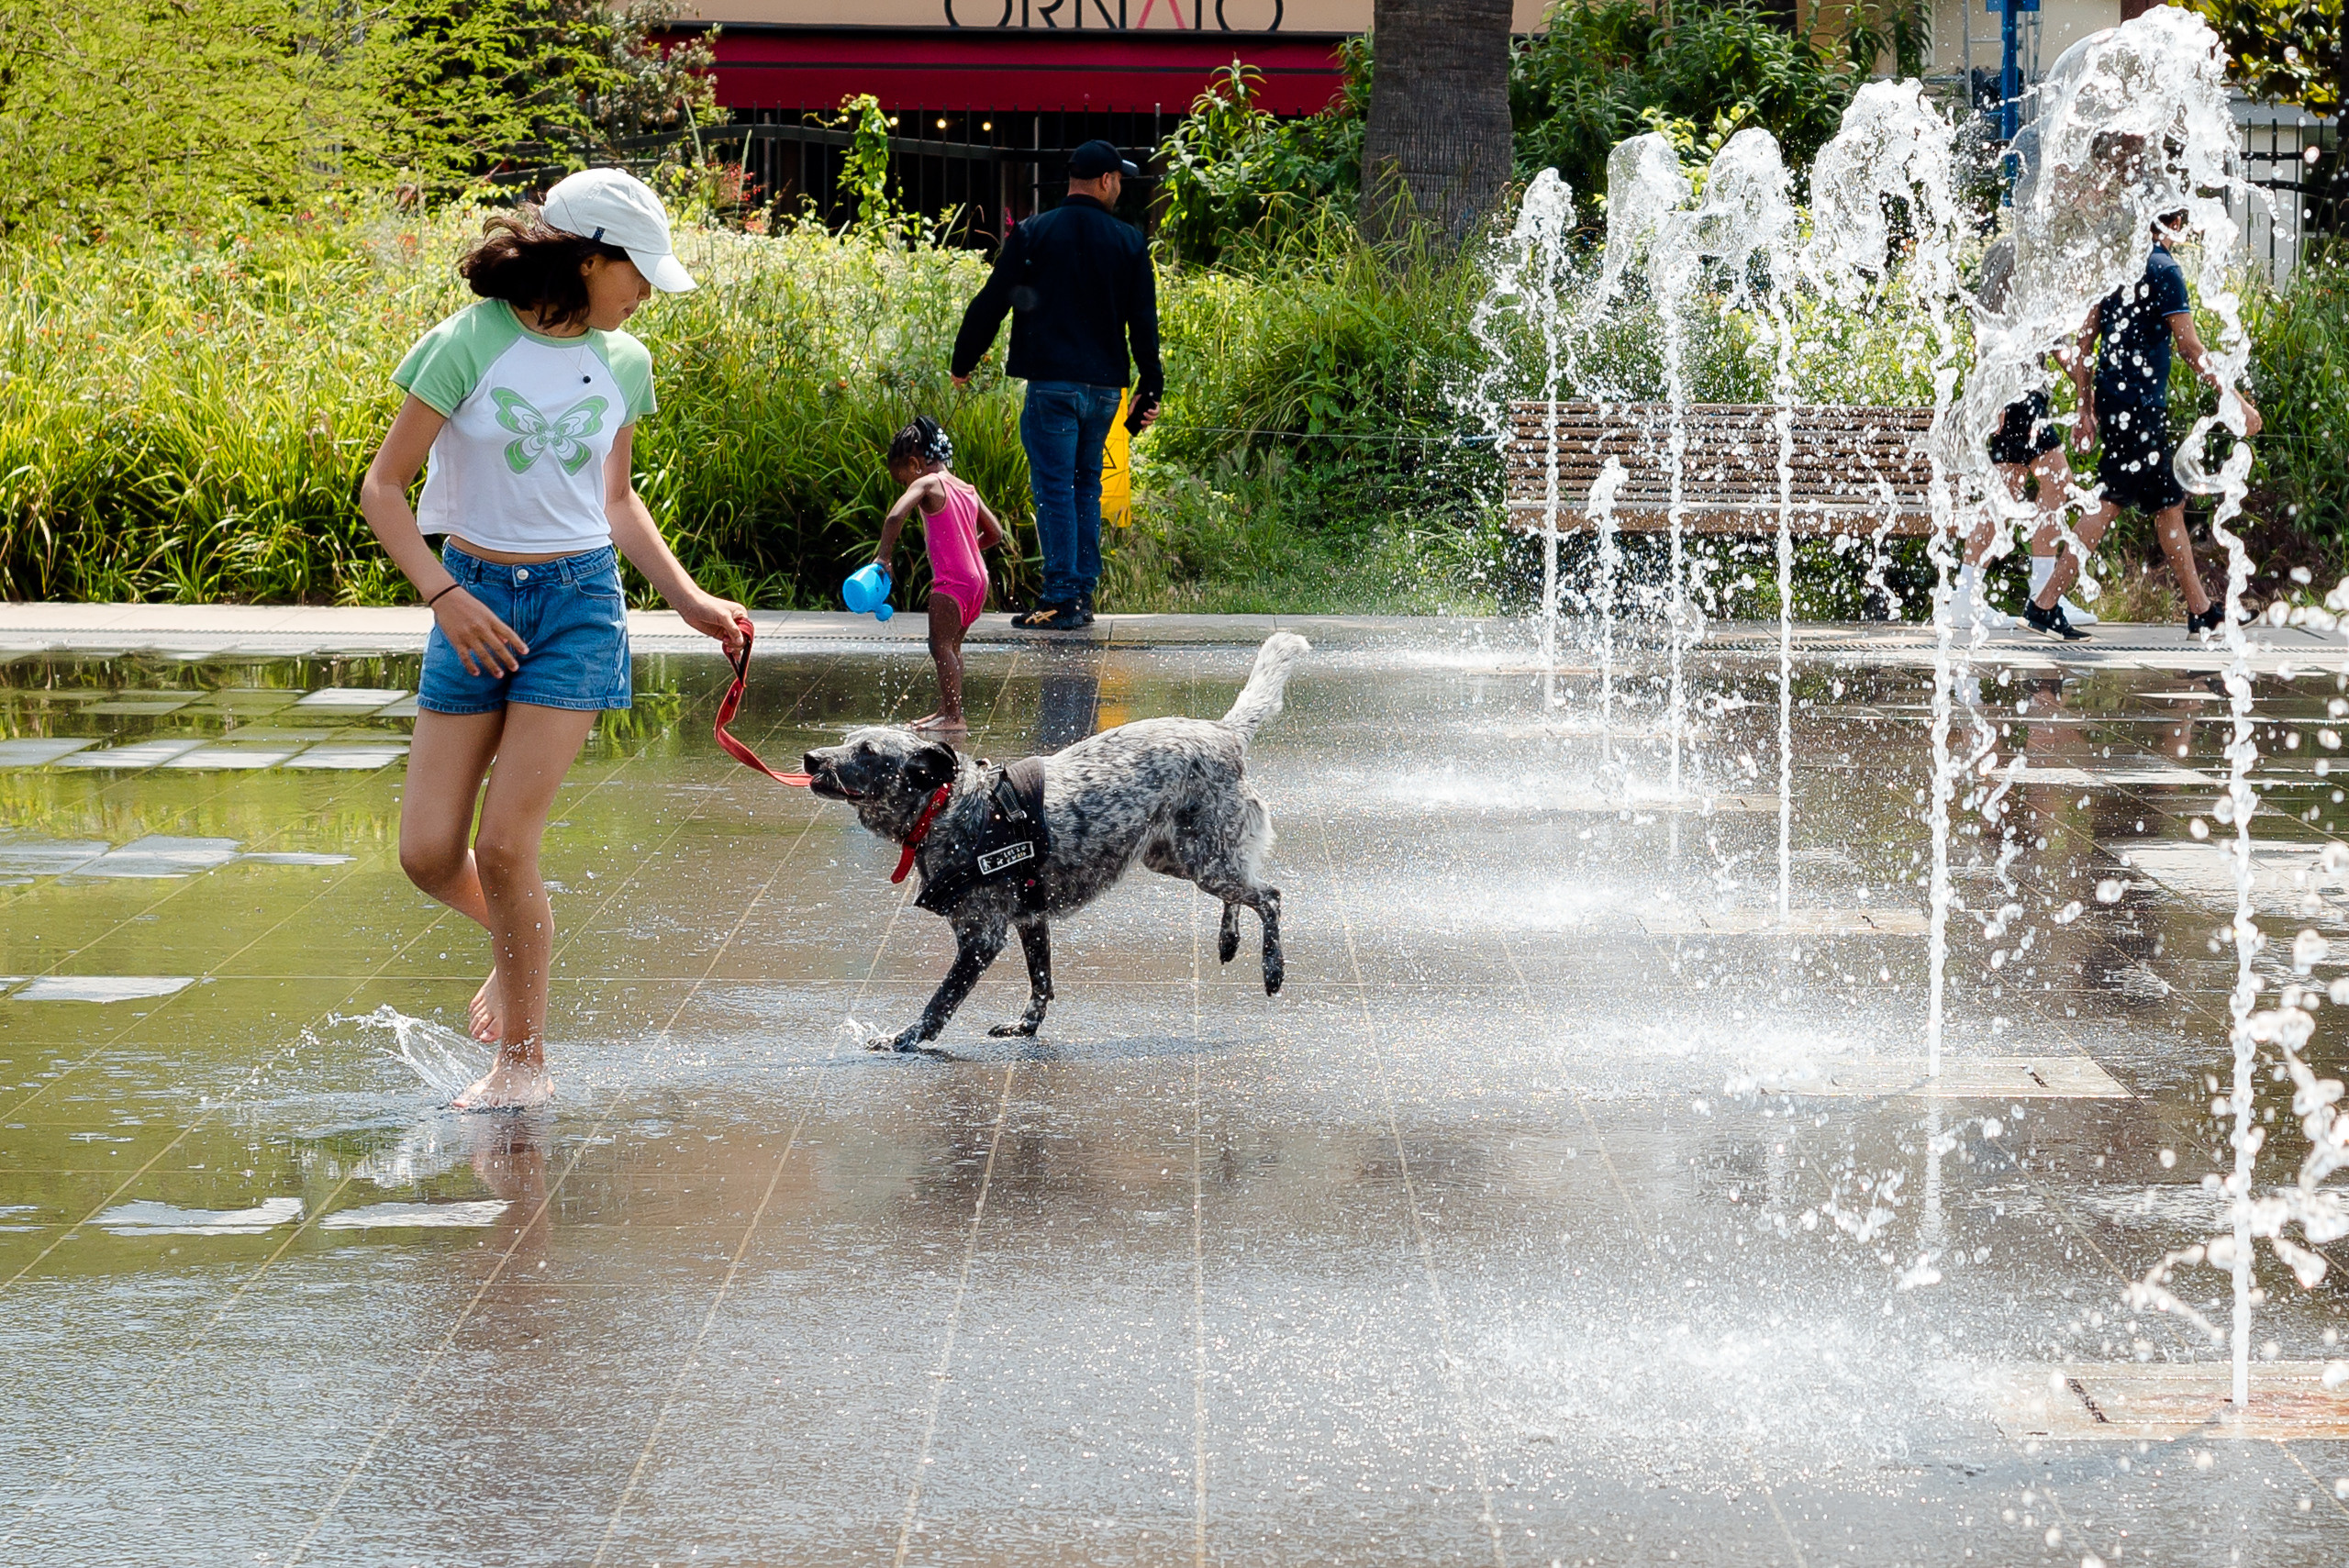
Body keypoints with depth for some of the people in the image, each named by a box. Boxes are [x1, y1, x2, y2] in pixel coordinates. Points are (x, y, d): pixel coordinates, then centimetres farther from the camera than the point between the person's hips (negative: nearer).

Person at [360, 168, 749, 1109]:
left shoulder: (622, 364, 3)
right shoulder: (468, 345, -10)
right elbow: (383, 487, -6)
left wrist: (690, 599, 10)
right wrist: (443, 596, -17)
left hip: (579, 602, 0)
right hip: (476, 600, 0)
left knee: (505, 843, -9)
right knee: (427, 853, -2)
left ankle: (524, 1060, 7)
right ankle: (515, 947, 32)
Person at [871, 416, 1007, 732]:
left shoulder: (926, 485, -6)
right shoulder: (967, 489, 17)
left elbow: (895, 516, -22)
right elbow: (995, 533, 22)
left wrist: (883, 556, -15)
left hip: (951, 581, -9)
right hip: (978, 577, 9)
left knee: (940, 644, -8)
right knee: (951, 646, 17)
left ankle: (953, 715, -14)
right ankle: (948, 710, 22)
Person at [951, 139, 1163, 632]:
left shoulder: (1032, 234, -2)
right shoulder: (1129, 241, 4)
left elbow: (991, 304, -1)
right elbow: (1144, 322, 6)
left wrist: (963, 362, 11)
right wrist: (1150, 388, 14)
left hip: (1051, 383, -3)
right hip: (1105, 385, 3)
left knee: (1054, 488, -3)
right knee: (1086, 486, 14)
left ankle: (1060, 599, -7)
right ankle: (1082, 595, 14)